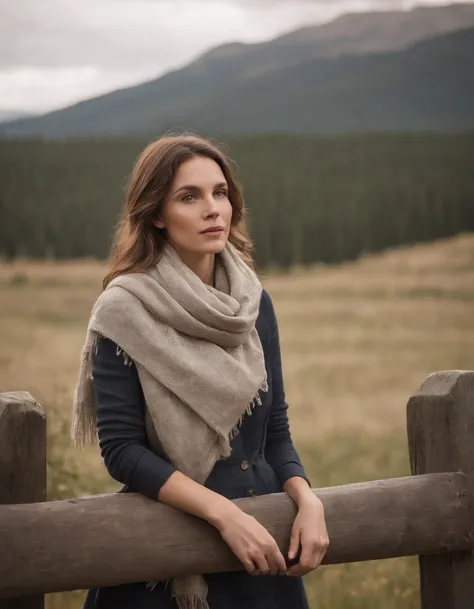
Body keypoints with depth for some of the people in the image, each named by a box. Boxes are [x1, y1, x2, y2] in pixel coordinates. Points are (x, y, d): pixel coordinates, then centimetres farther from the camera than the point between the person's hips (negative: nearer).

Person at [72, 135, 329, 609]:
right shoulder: (126, 309, -12)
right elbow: (121, 449, -15)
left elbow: (275, 432, 6)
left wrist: (307, 500, -12)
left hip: (263, 542, 5)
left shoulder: (254, 303, 3)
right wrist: (223, 512, -23)